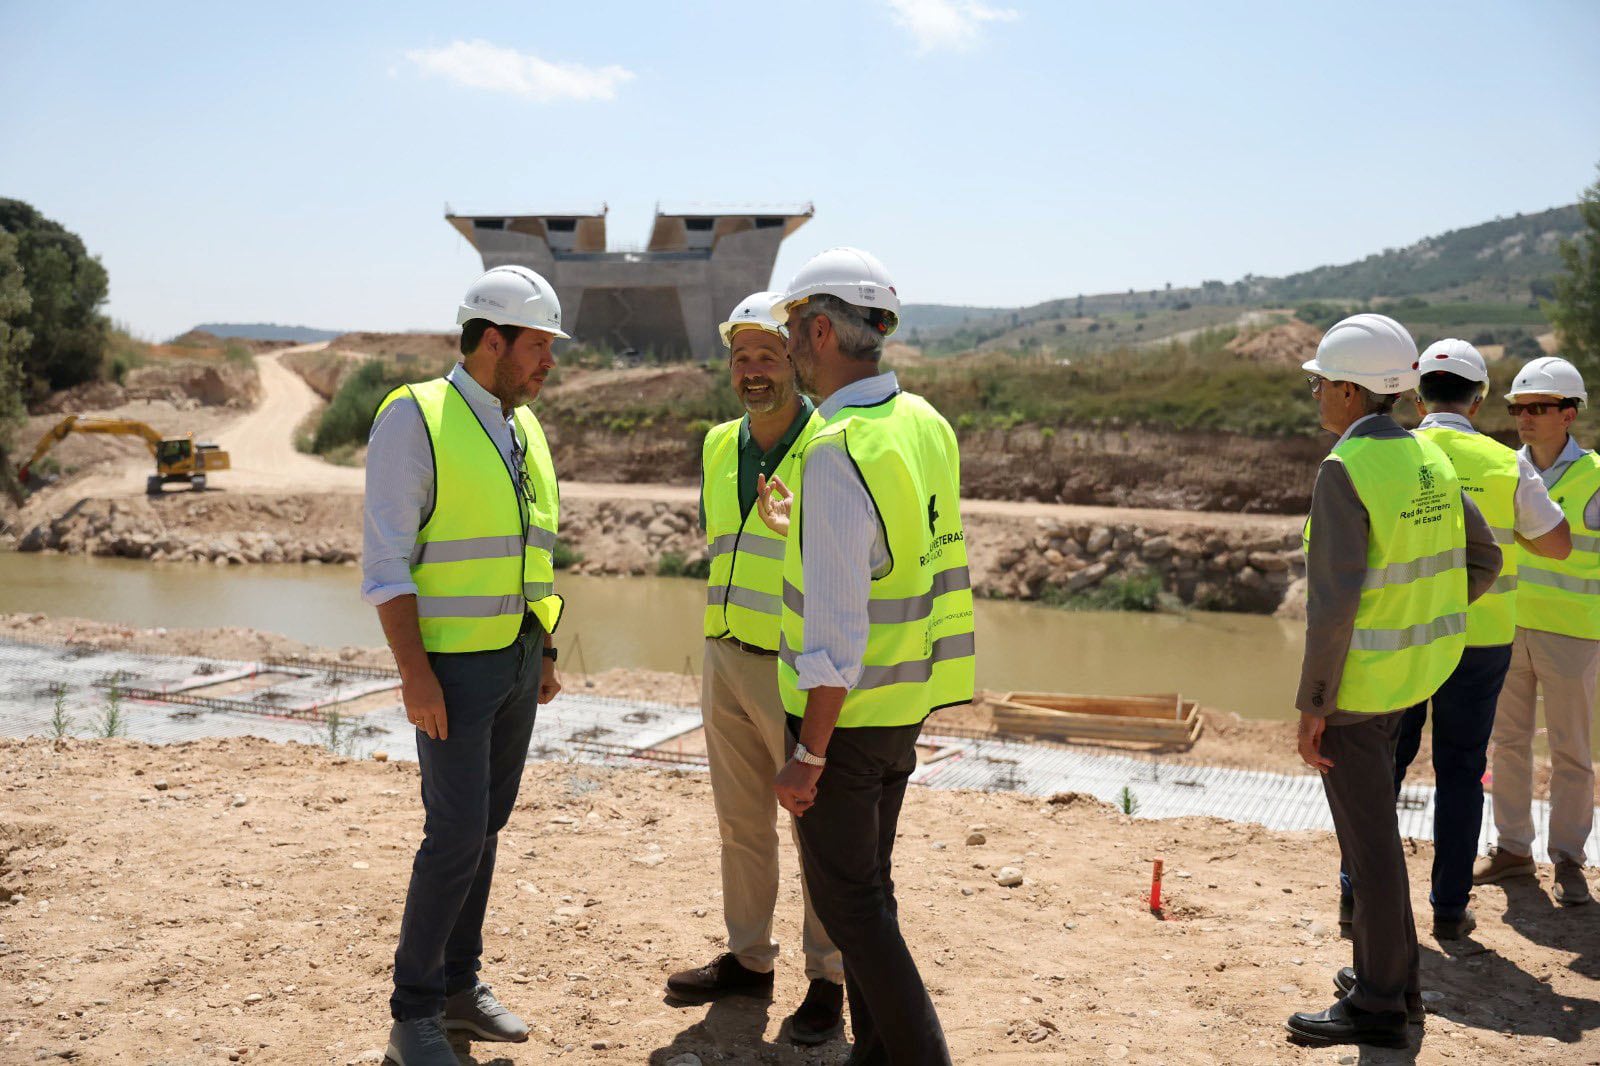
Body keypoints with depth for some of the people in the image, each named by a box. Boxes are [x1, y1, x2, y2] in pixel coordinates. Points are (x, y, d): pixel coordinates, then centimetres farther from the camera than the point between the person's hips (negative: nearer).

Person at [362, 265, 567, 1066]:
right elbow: (386, 559, -15)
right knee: (456, 834, -8)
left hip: (516, 659, 7)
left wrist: (543, 653, 14)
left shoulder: (525, 430, 11)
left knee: (484, 827, 11)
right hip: (452, 663, -7)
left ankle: (458, 987, 23)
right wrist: (414, 671, -21)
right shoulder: (415, 417, -12)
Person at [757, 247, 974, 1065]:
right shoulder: (925, 424, 4)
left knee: (847, 901, 4)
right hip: (905, 702, 9)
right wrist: (799, 533, 16)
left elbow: (838, 628, -24)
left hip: (846, 711, -9)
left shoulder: (837, 454, -24)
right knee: (868, 886, 19)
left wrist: (808, 755, -18)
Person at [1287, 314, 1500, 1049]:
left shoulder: (1344, 471, -21)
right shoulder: (1426, 457, 5)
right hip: (1412, 669, 9)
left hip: (1355, 677, -9)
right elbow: (1482, 559, 13)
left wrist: (1312, 705, -18)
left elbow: (1334, 599, -25)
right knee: (1366, 819, 22)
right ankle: (1388, 971, 32)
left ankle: (1380, 1003, 13)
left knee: (1369, 839, 1)